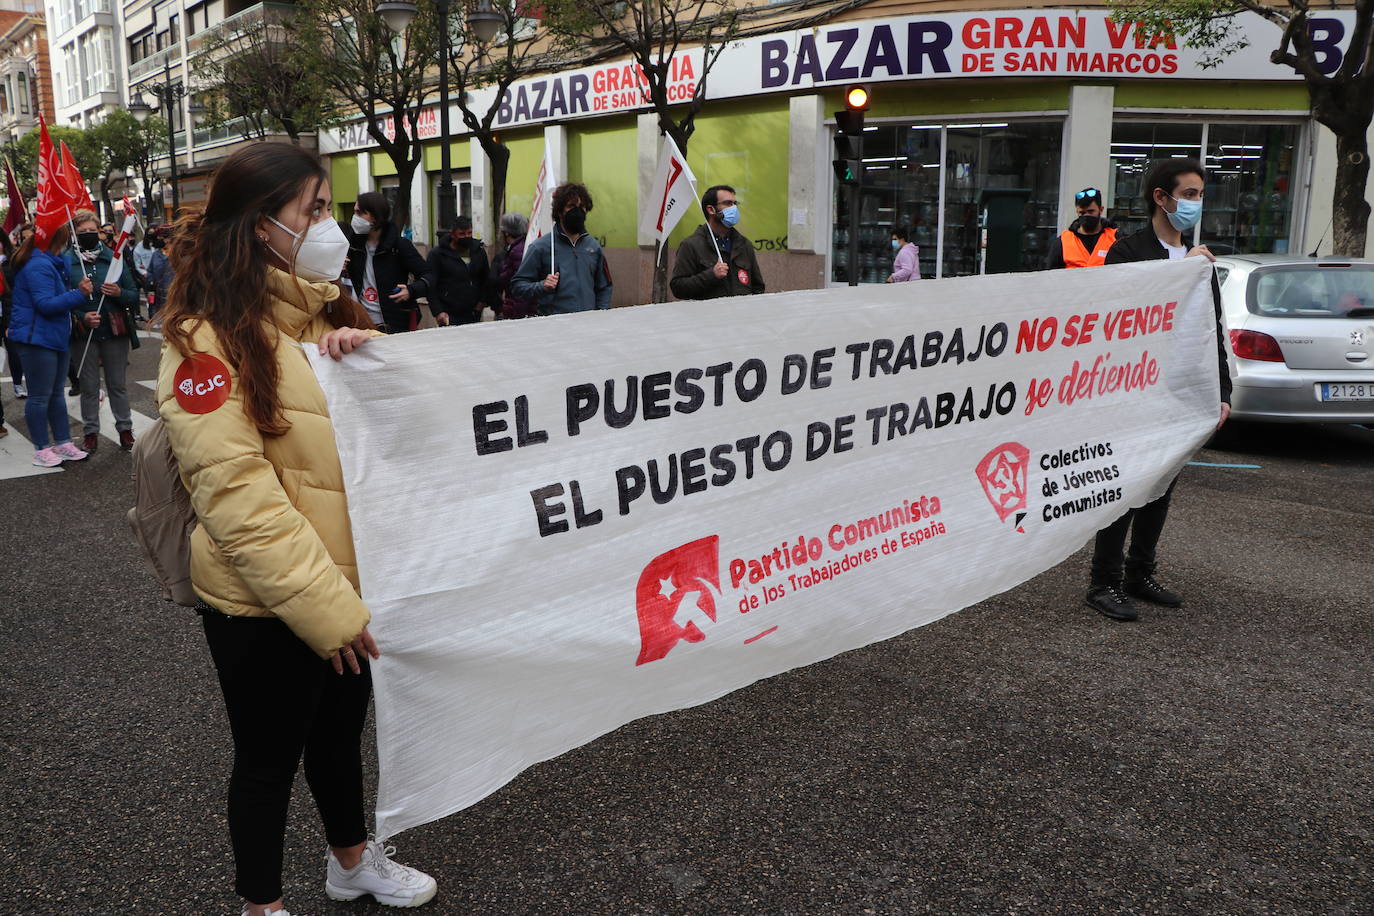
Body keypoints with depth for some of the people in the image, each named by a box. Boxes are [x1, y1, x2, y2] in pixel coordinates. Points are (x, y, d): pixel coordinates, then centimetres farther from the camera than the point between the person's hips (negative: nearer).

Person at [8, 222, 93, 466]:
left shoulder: (52, 263, 15)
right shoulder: (39, 265, -18)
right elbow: (46, 304, -24)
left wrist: (81, 315, 9)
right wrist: (79, 293, -22)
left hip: (56, 337, 11)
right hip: (38, 338, -11)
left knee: (56, 393, 16)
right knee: (40, 396, 0)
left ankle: (62, 443, 23)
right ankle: (42, 448, 8)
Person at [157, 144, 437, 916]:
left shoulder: (322, 311, 8)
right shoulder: (208, 338, -17)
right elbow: (236, 493, -23)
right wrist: (324, 607, -25)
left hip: (348, 588, 7)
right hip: (265, 607, -7)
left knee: (340, 732, 24)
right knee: (270, 758, 12)